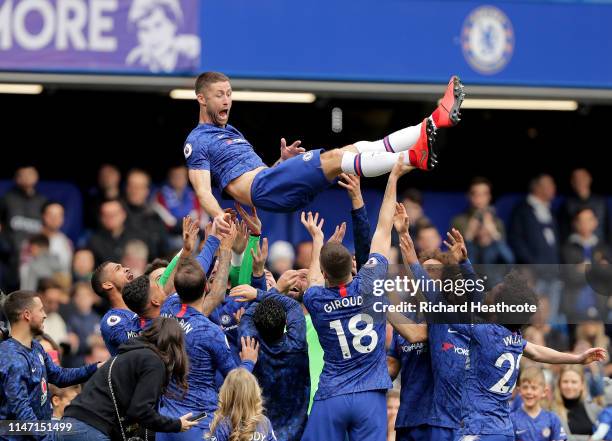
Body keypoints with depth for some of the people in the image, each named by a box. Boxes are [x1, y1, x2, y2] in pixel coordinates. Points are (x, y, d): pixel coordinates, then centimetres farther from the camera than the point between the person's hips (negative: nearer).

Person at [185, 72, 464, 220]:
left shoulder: (232, 133, 32)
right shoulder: (197, 142, 5)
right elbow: (203, 192, -8)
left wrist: (283, 160, 11)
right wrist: (221, 220, -25)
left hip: (278, 184, 9)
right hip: (262, 190, -9)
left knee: (359, 148, -6)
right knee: (334, 158, -27)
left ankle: (436, 121, -18)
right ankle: (414, 157, -45)